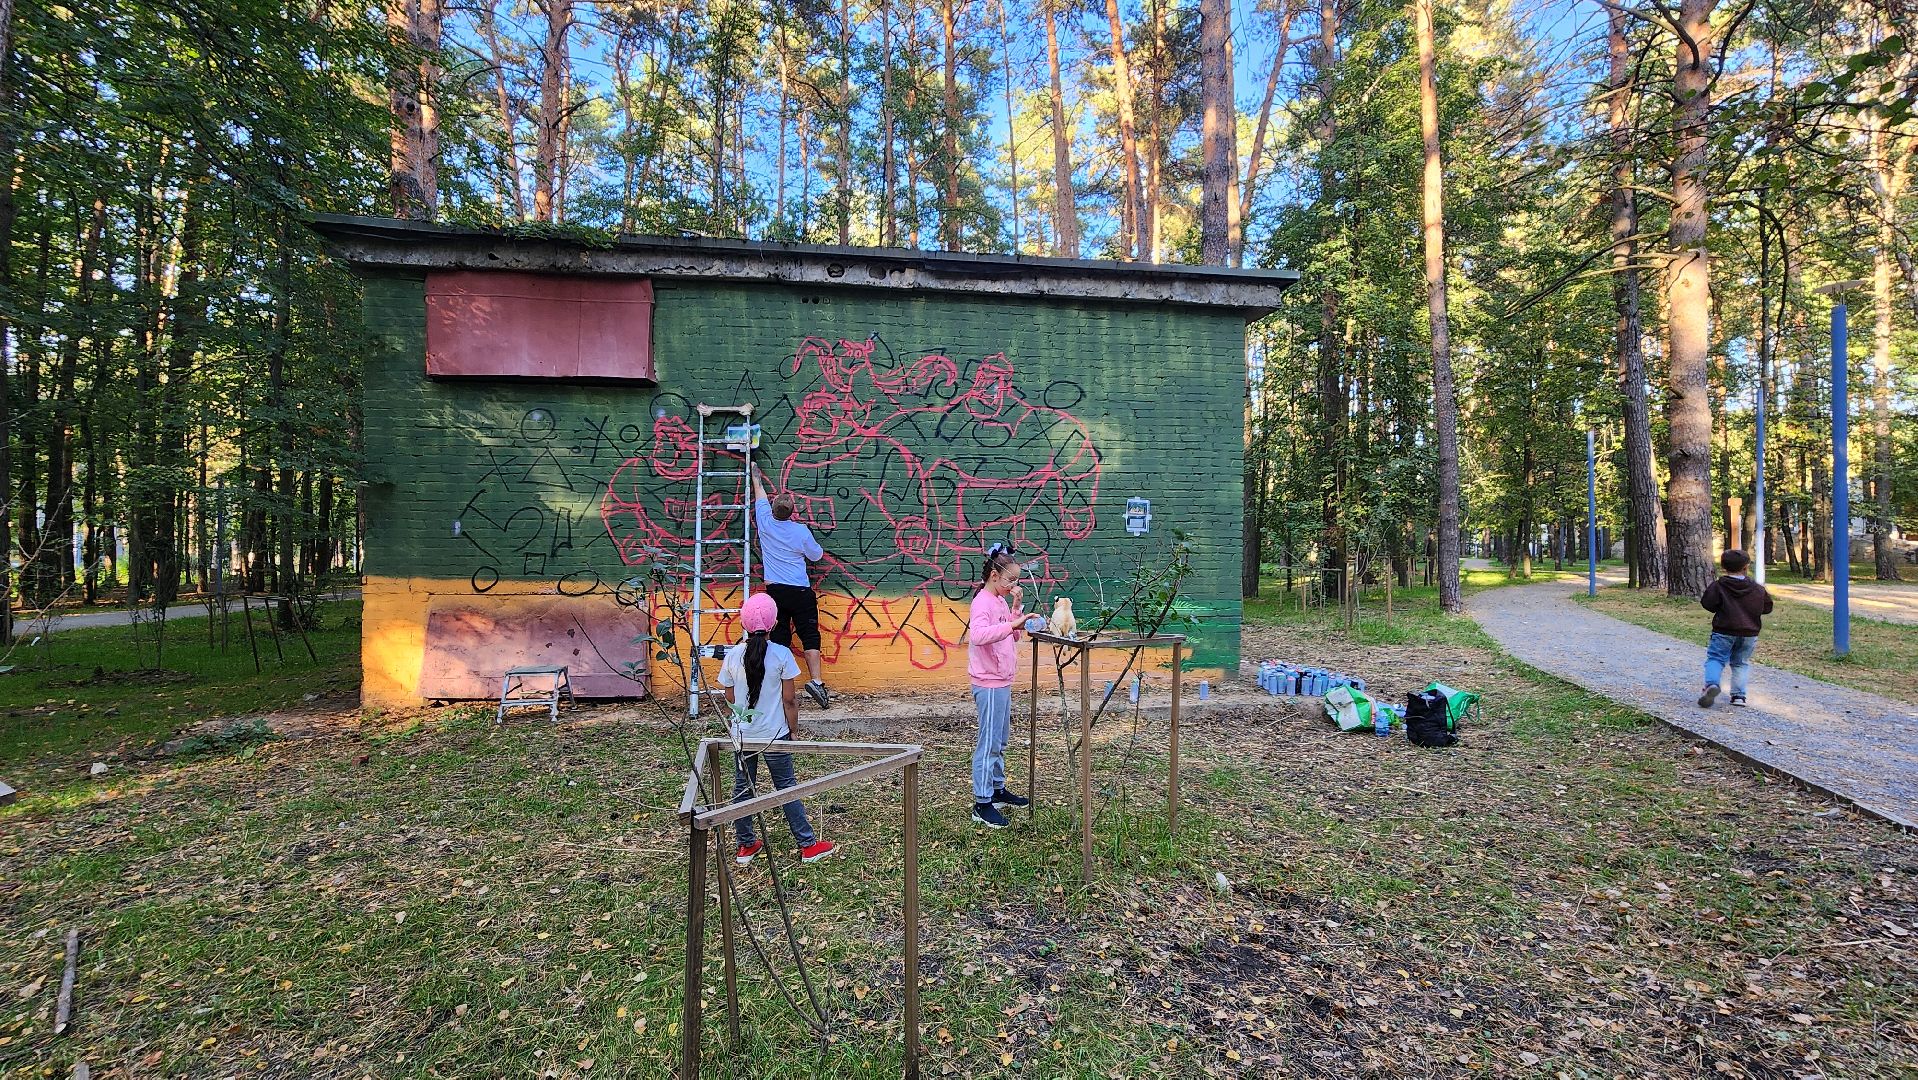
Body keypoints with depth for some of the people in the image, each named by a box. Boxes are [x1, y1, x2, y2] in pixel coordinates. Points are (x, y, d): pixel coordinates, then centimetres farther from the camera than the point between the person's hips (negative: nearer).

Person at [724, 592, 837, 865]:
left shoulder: (732, 656, -7)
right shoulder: (782, 654, -15)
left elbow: (730, 698, 2)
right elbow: (789, 700, -11)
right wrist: (792, 730, 2)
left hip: (742, 736, 2)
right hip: (774, 735, -2)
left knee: (742, 788, 17)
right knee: (786, 787, 9)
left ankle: (746, 845, 29)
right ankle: (808, 845, 19)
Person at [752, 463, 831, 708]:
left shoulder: (765, 522, -2)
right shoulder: (801, 531, -9)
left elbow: (759, 491, 15)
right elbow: (816, 555, 6)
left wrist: (755, 470, 30)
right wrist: (816, 546, 25)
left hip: (774, 590, 3)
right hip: (800, 591, -3)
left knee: (779, 637, 8)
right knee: (810, 635, 2)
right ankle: (816, 681, -7)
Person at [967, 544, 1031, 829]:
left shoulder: (1001, 601, 11)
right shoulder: (982, 602, -17)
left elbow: (1014, 636, 15)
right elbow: (978, 635, -34)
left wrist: (1017, 607, 3)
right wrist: (1012, 622, -39)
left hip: (1002, 681, 9)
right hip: (989, 684, -9)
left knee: (1000, 740, 19)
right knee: (988, 743, -3)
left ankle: (997, 790, 32)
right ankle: (982, 804, 5)